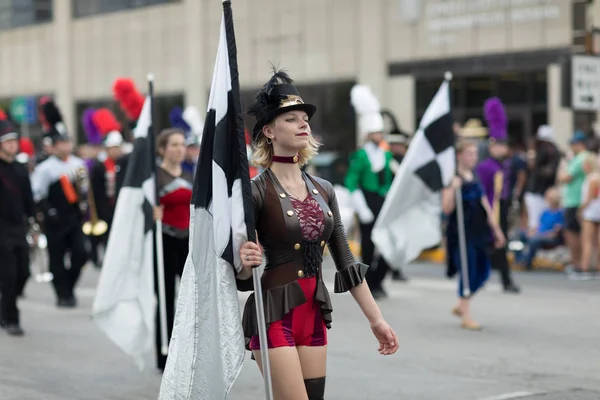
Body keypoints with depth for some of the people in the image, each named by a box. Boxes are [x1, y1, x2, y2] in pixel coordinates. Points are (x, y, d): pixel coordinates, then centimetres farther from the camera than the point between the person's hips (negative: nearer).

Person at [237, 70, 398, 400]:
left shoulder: (323, 190, 10)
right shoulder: (257, 191, -8)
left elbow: (345, 262, 13)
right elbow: (241, 273, -7)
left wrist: (376, 319, 11)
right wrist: (245, 264, -30)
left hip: (314, 314, 6)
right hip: (273, 314, -6)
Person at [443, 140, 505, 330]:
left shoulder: (475, 178, 13)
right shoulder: (453, 178, -9)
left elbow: (485, 205, 18)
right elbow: (447, 208, -15)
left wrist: (496, 229, 18)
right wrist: (453, 188, -28)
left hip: (477, 232, 8)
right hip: (460, 231, -8)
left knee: (483, 271, 9)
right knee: (468, 272, -6)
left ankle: (460, 307, 26)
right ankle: (466, 317, 5)